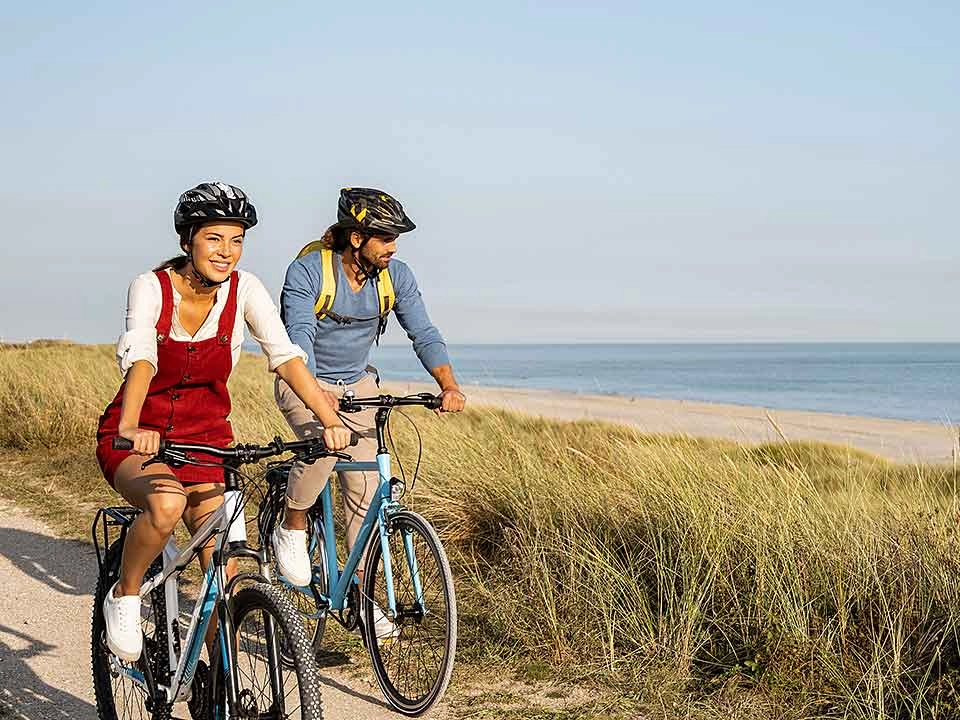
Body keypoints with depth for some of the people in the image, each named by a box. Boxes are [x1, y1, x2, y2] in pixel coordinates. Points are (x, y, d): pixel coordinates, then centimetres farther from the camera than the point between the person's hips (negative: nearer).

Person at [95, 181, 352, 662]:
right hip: (136, 440, -3)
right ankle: (124, 596, -9)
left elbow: (286, 356, -18)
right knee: (168, 502, -36)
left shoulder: (244, 289, -8)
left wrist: (331, 421, -32)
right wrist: (130, 429, -50)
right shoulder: (151, 288, -16)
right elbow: (140, 358, -32)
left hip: (205, 438, 3)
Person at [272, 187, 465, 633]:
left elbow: (423, 334, -13)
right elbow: (299, 337, -32)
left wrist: (449, 385, -30)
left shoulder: (395, 276, -9)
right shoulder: (307, 271, -22)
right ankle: (292, 528, -8)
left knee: (365, 489, -4)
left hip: (356, 383, 4)